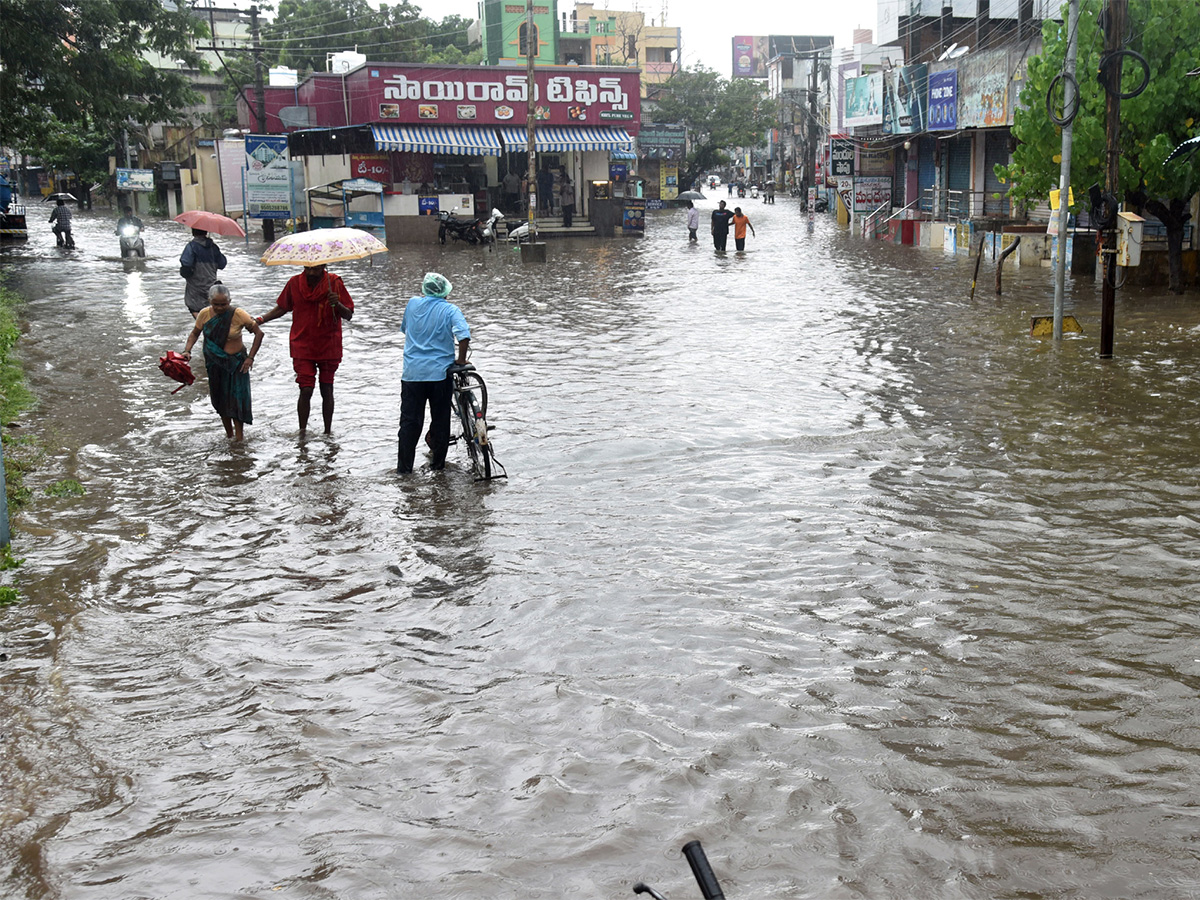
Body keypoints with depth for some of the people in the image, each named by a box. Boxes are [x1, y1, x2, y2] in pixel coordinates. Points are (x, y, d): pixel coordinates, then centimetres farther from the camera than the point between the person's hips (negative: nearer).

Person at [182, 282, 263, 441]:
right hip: (215, 364, 4)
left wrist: (250, 357, -13)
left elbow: (258, 333, -9)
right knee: (220, 399, 10)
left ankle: (238, 436, -5)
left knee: (236, 398, -10)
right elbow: (195, 333, 10)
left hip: (236, 362, -4)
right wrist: (187, 350, -8)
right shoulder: (205, 314, -5)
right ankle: (229, 434, 26)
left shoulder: (238, 314, -14)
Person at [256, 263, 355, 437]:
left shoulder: (334, 283, -8)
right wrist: (261, 320, 1)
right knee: (306, 390, -8)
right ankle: (302, 431, 6)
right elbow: (282, 308, 12)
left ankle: (328, 431, 21)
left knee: (327, 390, 8)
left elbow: (349, 315, -8)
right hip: (303, 347, 0)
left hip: (329, 347, 0)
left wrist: (337, 304, -28)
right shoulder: (294, 283, -3)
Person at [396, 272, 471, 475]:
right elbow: (464, 334, -21)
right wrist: (461, 359, -8)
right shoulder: (450, 310, -6)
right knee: (440, 420, 11)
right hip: (440, 373, -2)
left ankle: (404, 465, 6)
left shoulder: (413, 304, 4)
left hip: (412, 372, 2)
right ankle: (438, 462, 17)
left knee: (410, 420, 7)